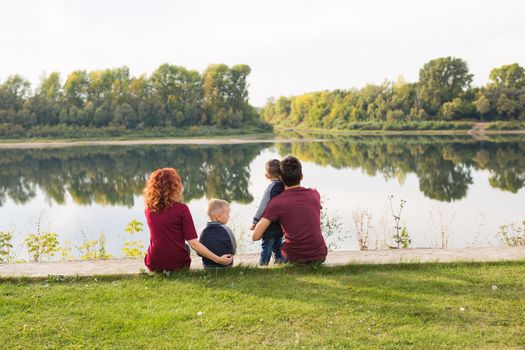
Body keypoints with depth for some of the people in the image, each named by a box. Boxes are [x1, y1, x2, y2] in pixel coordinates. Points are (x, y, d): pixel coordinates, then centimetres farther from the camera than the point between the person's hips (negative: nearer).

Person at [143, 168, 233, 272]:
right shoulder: (181, 208, -14)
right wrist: (218, 259, -16)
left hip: (153, 264, 3)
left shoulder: (148, 210, -1)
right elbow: (193, 243, -18)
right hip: (177, 264, -3)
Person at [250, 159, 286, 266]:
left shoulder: (271, 188, -17)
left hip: (271, 226, -6)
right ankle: (280, 261, 21)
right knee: (278, 245, 18)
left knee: (266, 246, 2)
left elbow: (263, 207, -15)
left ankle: (262, 265, 7)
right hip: (281, 224, 6)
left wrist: (255, 221, -7)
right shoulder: (284, 186, 2)